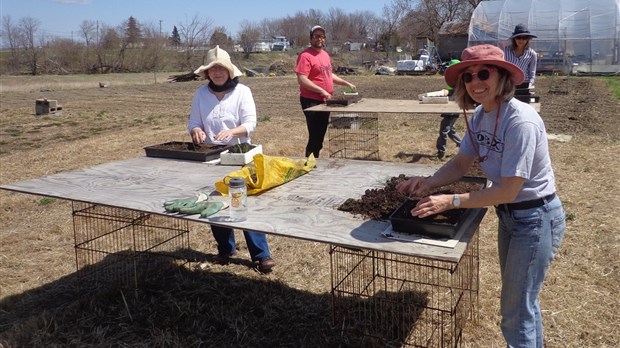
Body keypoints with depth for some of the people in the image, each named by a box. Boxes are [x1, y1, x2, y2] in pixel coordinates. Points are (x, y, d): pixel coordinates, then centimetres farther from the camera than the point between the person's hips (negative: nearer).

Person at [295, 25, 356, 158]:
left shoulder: (325, 55, 13)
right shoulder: (305, 55, -14)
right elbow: (301, 80, -22)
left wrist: (346, 83, 17)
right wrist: (322, 91, -24)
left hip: (325, 101, 9)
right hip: (311, 101, -8)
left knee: (321, 134, 14)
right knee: (315, 136, -7)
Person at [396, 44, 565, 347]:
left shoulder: (520, 121, -29)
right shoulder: (480, 115, -2)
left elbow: (507, 191, -28)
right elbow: (461, 163, 2)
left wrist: (451, 201, -27)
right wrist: (429, 182, -16)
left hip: (536, 218, -8)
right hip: (508, 214, 8)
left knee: (516, 311, 4)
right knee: (518, 298, 25)